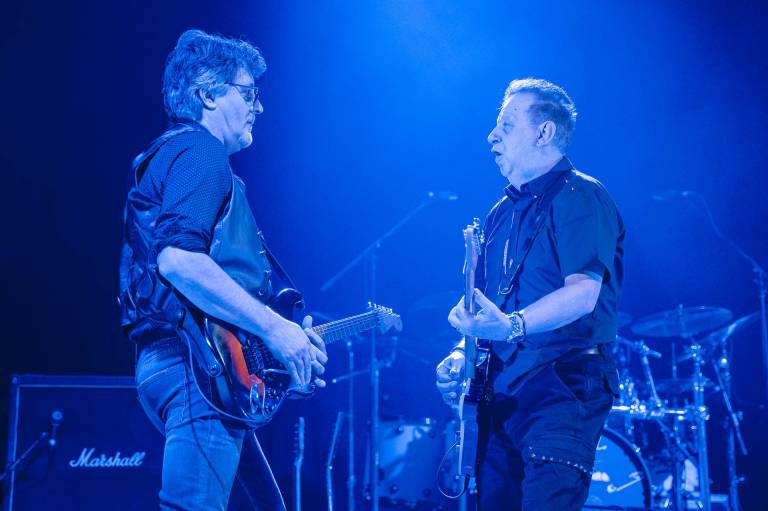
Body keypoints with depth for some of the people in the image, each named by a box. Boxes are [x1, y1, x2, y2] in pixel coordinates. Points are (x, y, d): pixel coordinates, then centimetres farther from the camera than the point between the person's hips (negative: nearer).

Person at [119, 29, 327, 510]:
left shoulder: (169, 155, 26)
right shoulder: (200, 151, -6)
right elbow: (178, 258, -23)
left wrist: (284, 336, 23)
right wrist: (274, 327, -19)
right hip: (198, 366, -11)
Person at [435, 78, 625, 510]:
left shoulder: (580, 196, -8)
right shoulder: (504, 211, 17)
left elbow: (584, 293, -21)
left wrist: (512, 325, -35)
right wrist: (462, 352, 6)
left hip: (564, 385, -8)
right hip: (502, 390, 8)